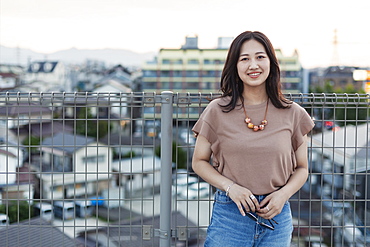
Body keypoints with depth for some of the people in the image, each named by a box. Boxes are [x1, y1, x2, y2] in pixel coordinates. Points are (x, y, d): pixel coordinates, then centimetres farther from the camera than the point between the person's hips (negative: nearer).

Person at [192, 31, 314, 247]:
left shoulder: (293, 114, 2)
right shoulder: (217, 111, -1)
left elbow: (301, 168, 9)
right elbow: (199, 162, 4)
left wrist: (283, 194, -9)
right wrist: (230, 187, -11)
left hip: (276, 215, 1)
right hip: (229, 214, -1)